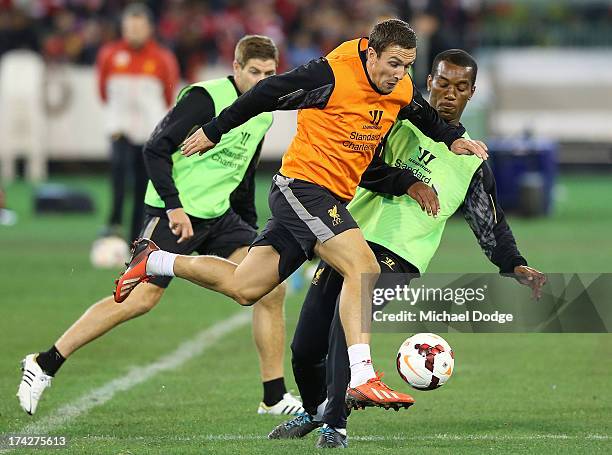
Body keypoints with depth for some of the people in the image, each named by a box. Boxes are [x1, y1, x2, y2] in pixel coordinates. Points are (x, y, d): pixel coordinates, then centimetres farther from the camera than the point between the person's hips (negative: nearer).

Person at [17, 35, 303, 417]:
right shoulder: (205, 98, -13)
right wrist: (174, 205, -24)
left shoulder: (264, 115, 12)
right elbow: (156, 150, -17)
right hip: (175, 213, -8)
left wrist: (252, 234, 23)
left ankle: (275, 398, 1)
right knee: (141, 298, -13)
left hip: (219, 216, 8)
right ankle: (44, 365, -4)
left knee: (272, 289, -6)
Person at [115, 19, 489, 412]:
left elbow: (428, 118, 27)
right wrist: (215, 131, 1)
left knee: (243, 288, 10)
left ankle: (153, 261, 27)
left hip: (331, 201, 8)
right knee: (364, 268, -24)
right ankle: (362, 376, -28)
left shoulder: (403, 92, 4)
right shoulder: (333, 76, -18)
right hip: (303, 184, -8)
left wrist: (454, 139, 7)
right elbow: (267, 95, -8)